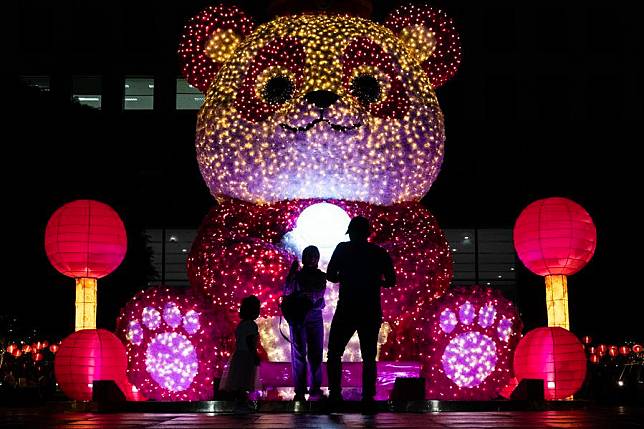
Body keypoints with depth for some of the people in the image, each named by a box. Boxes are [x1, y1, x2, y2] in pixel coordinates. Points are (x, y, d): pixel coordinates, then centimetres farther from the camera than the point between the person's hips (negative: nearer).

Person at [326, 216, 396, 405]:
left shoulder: (343, 249, 0)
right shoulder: (380, 253, 5)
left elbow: (330, 275, -2)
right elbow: (391, 281, 6)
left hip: (346, 310, -2)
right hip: (372, 312, 2)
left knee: (334, 353, 7)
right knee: (369, 356, 8)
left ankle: (335, 394, -4)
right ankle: (368, 397, 0)